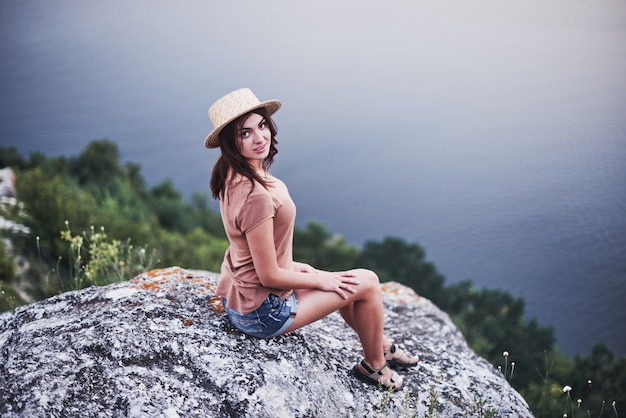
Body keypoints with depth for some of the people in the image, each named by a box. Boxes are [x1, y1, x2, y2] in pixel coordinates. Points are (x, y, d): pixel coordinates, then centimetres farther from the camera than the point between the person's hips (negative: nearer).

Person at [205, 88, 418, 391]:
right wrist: (320, 279, -10)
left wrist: (289, 265, 12)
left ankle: (382, 345, 47)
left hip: (237, 292, 9)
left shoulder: (233, 175, -3)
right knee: (367, 282, 4)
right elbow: (269, 276, -25)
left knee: (344, 285, 26)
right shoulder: (255, 196, -33)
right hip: (260, 312, -9)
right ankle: (375, 366, 27)